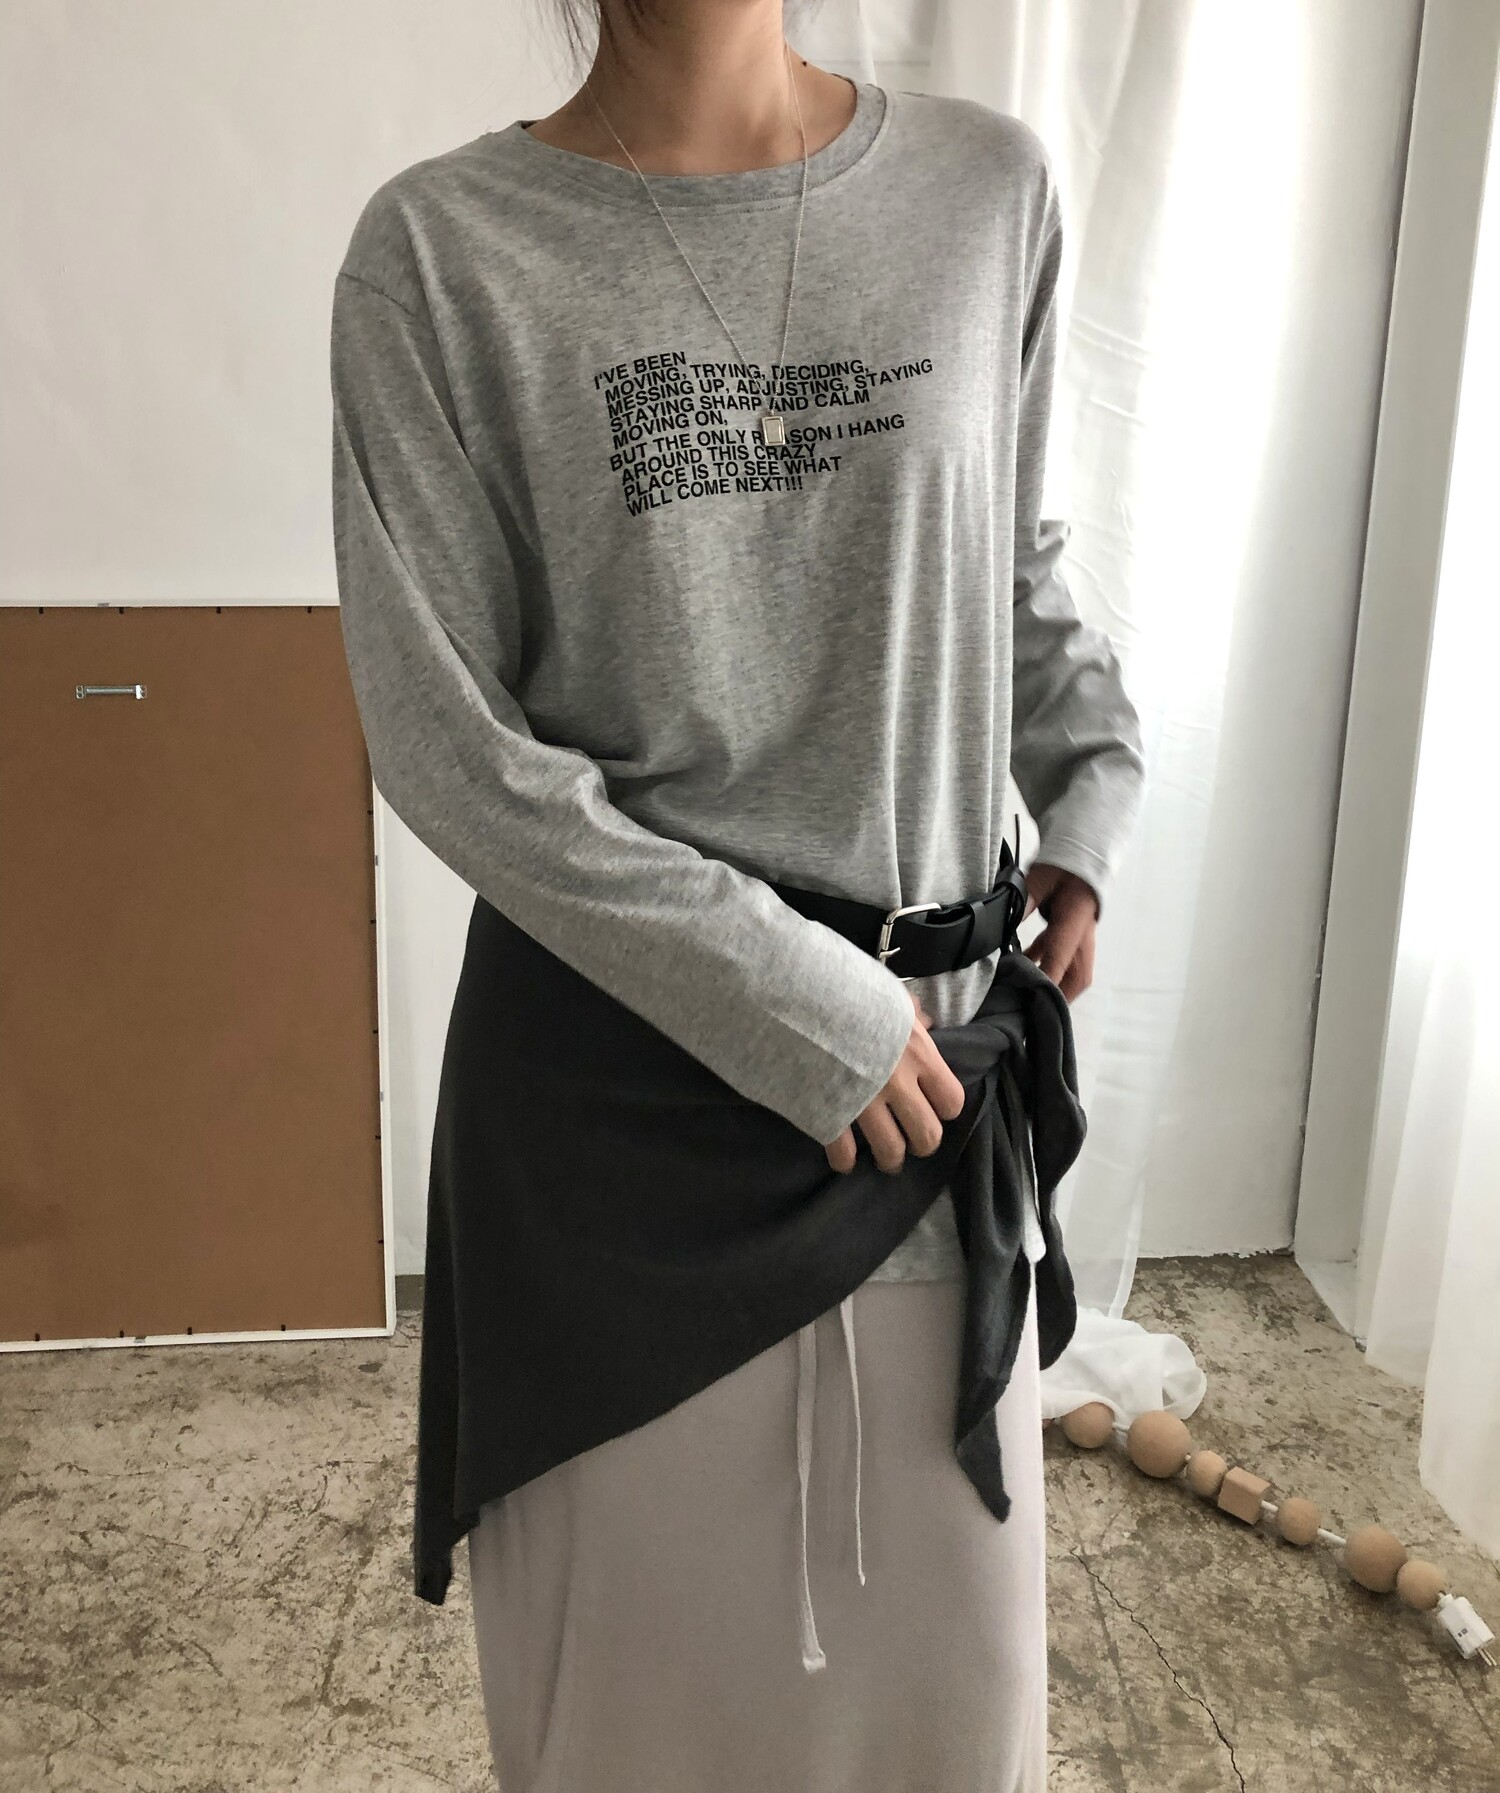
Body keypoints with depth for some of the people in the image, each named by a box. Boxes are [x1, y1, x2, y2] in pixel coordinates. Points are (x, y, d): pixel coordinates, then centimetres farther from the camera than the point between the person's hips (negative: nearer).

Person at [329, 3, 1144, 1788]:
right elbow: (436, 734, -11)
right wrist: (788, 1000, -15)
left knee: (943, 1625, 16)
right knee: (644, 1639, 15)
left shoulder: (993, 190, 1)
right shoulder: (440, 251, -8)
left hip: (931, 1035, 3)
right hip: (614, 1057, -2)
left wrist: (1092, 796, 3)